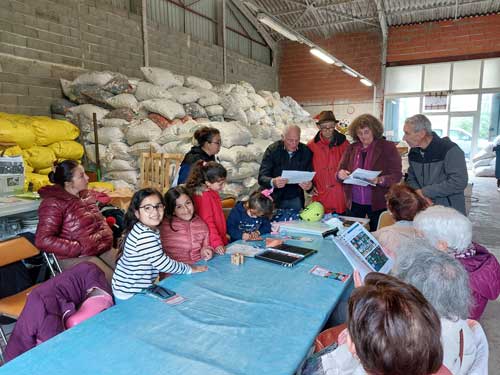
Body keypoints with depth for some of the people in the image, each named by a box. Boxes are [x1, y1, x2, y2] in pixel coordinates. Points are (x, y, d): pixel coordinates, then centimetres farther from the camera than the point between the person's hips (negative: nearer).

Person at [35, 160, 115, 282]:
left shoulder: (87, 195, 10)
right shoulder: (54, 203, -11)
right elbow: (43, 240, -18)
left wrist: (107, 236, 5)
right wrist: (79, 248, -19)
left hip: (103, 249, 7)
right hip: (74, 257, -7)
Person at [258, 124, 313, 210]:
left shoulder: (306, 151, -7)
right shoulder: (272, 150, -13)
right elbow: (262, 178, -19)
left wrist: (309, 185, -27)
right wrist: (273, 182, -40)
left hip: (296, 200, 2)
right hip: (275, 199, -2)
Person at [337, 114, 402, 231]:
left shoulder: (388, 147, -1)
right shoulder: (351, 148, 7)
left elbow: (397, 175, -7)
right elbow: (339, 172, 8)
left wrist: (380, 180, -26)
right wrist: (340, 174, -16)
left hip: (378, 203, -2)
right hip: (354, 203, 3)